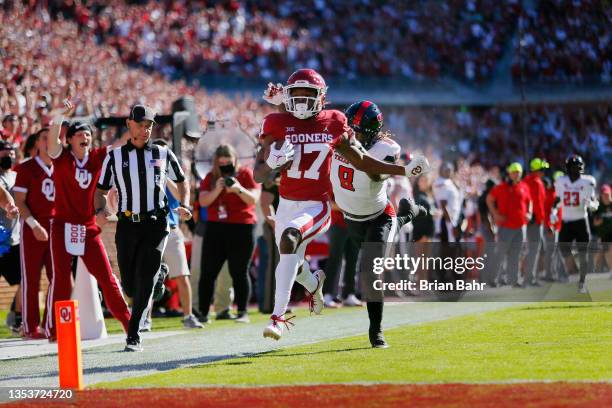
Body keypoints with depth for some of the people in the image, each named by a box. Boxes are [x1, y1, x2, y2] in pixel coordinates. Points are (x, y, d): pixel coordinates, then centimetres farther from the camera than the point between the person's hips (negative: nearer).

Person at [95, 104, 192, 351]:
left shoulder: (163, 154, 10)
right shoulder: (115, 157, 9)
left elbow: (182, 181, 21)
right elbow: (101, 190, 13)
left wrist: (184, 206, 3)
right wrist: (100, 209, -8)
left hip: (156, 224, -1)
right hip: (126, 225, 1)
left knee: (144, 283, -12)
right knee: (130, 287, 3)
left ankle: (133, 335, -7)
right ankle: (157, 276, 37)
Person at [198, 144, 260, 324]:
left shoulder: (245, 174, 2)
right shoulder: (211, 177, 10)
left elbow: (253, 199, -6)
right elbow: (203, 201, -1)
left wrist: (239, 189, -23)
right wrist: (217, 190, -18)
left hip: (242, 228, -3)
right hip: (215, 228, 3)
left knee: (239, 272, -3)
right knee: (208, 272, 1)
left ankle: (242, 312, 1)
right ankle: (203, 312, 4)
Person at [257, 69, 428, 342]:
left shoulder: (333, 125, -1)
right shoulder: (278, 125, -2)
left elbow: (361, 161, 13)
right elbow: (258, 175, -3)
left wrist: (405, 170, 12)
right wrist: (272, 161, -26)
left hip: (316, 207, -3)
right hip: (287, 205, 3)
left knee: (289, 238, -33)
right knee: (293, 263, 18)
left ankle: (278, 316, -31)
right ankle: (314, 283, 60)